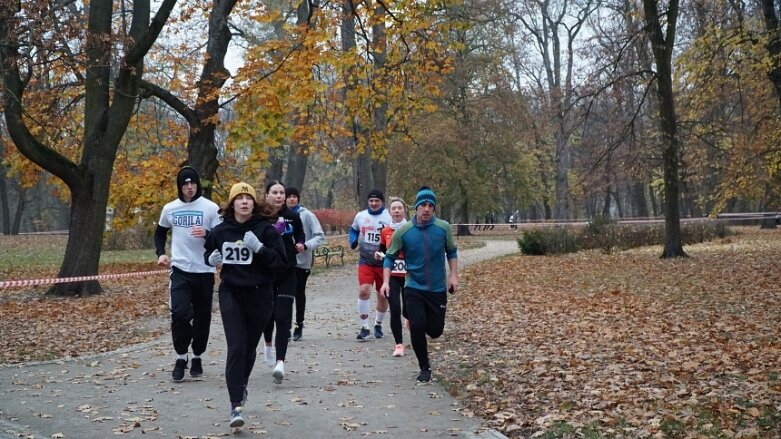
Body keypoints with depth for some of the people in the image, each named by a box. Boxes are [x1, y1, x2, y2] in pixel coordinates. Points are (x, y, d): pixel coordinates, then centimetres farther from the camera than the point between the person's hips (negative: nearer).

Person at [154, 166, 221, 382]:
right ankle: (181, 357, 3)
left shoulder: (211, 208, -4)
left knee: (202, 317, 8)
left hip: (204, 271, -1)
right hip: (179, 269, 1)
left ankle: (197, 357, 26)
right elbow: (160, 233, 23)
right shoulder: (169, 209, 6)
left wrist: (206, 234, -23)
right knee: (180, 313, -13)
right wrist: (160, 253, 6)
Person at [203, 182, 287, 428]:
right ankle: (236, 406, -12)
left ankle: (241, 385, 44)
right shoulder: (221, 230, 1)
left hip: (259, 295, 0)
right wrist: (212, 259, -4)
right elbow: (208, 253, 19)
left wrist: (259, 248, -25)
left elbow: (281, 262, -11)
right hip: (230, 294, 1)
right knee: (235, 348, -12)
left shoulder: (265, 229, -8)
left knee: (249, 347, 15)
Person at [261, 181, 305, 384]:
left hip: (287, 273, 0)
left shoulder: (292, 216, -2)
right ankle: (268, 344, 46)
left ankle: (280, 362, -15)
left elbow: (300, 235, 15)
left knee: (283, 317, -10)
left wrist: (300, 245, -7)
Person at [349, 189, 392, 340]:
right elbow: (353, 230, 23)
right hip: (365, 261, 1)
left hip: (383, 262, -1)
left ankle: (378, 325, 32)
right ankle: (364, 327, -4)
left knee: (383, 295, 9)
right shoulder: (360, 216, 3)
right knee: (363, 291, -15)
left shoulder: (389, 218, -8)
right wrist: (353, 241, 3)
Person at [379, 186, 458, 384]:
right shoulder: (403, 231, -9)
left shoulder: (443, 228, -6)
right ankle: (424, 368, 10)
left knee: (435, 330, 4)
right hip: (413, 289, -1)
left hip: (438, 289, 2)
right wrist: (386, 282, -10)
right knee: (417, 327, -11)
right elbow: (390, 257, 0)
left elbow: (451, 252, 10)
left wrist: (453, 275, 1)